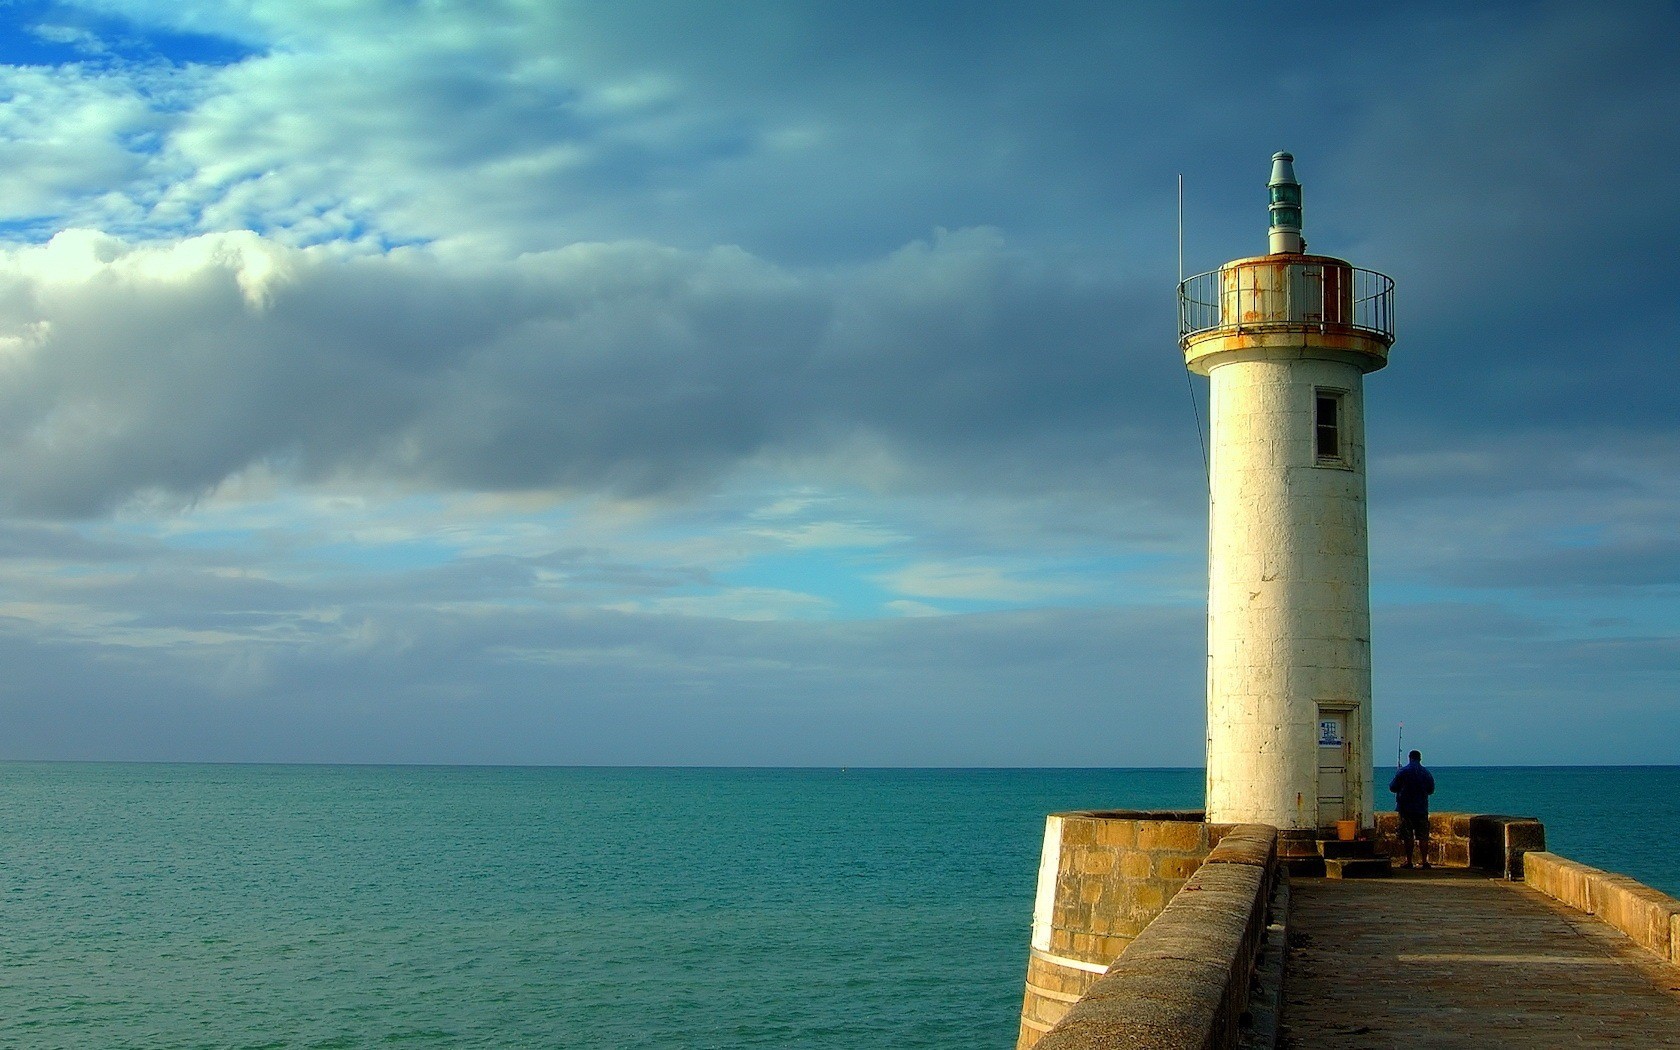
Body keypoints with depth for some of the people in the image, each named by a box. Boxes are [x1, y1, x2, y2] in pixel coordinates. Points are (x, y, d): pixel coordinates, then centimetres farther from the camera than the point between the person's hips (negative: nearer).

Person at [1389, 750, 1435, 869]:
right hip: (1422, 808, 2)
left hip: (1406, 808, -2)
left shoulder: (1403, 771, -6)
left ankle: (1408, 861, 0)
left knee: (1407, 837, 1)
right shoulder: (1426, 773, 3)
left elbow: (1393, 787, -3)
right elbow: (1431, 790, 14)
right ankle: (1424, 860, -1)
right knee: (1423, 836, 4)